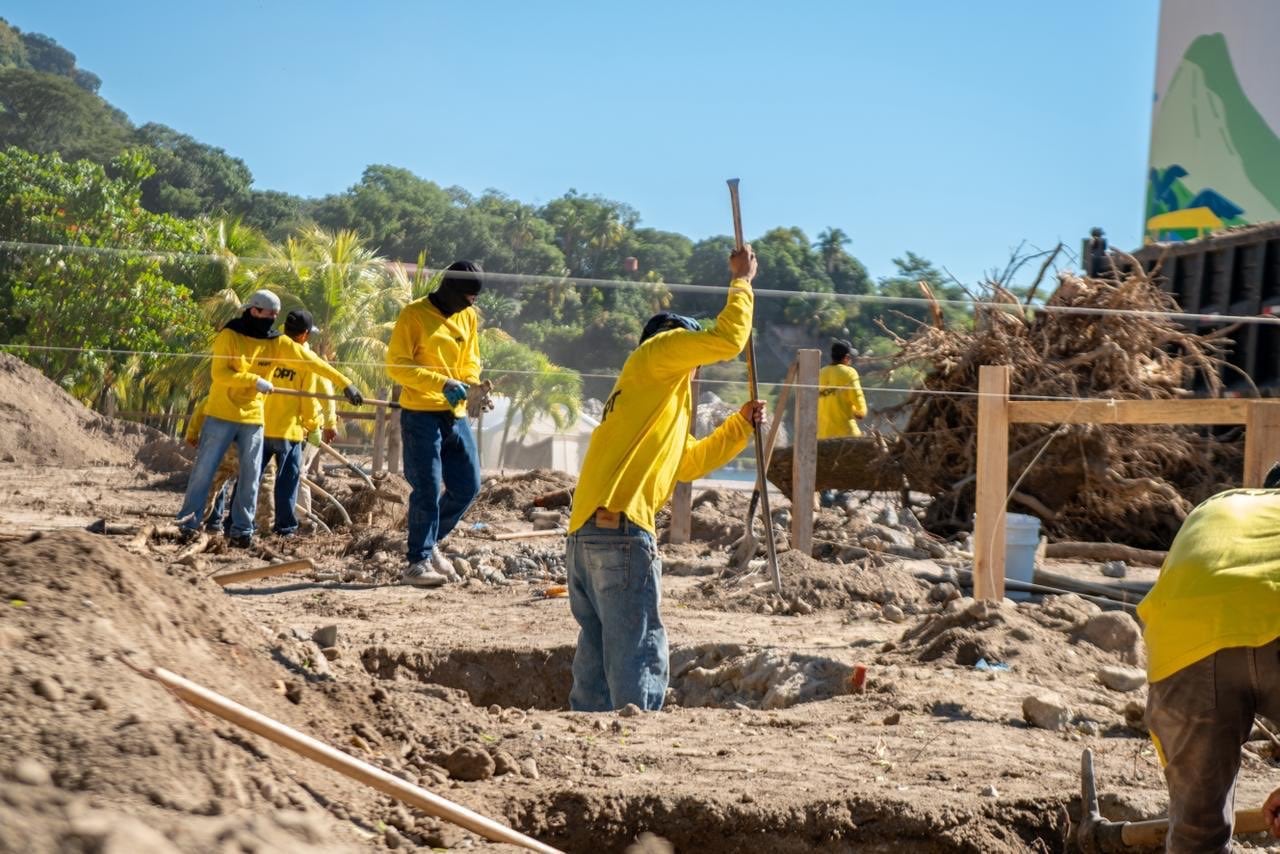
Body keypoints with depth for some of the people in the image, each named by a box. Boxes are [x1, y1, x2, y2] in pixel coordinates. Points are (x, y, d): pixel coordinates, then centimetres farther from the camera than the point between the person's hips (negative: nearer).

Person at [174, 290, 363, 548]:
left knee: (250, 477, 3)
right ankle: (189, 523, 9)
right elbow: (219, 373, -18)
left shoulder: (279, 343, 1)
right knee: (204, 470, 1)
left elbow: (313, 361, -1)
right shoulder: (229, 336, -9)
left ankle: (242, 529, 11)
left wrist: (345, 383, -5)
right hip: (221, 416, -4)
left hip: (252, 418, 4)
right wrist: (255, 380, -27)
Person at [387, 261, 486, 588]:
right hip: (421, 414, -7)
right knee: (428, 489, -9)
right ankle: (418, 563, -2)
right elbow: (396, 365, -12)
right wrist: (441, 383, -23)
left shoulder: (469, 317, 12)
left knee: (468, 485, 8)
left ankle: (429, 542, 27)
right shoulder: (414, 314, -8)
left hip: (455, 414, 7)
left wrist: (472, 385, -2)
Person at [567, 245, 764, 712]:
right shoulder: (655, 355, 5)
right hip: (620, 529, -10)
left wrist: (740, 427, 27)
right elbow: (726, 339, -6)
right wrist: (742, 282, 8)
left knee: (597, 657, 10)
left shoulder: (661, 402, 31)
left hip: (586, 532, 10)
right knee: (639, 659, -9)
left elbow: (689, 462, 34)